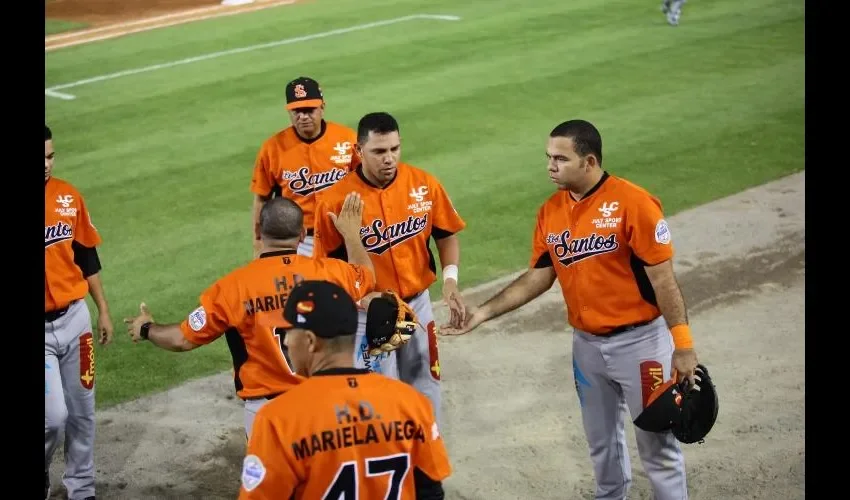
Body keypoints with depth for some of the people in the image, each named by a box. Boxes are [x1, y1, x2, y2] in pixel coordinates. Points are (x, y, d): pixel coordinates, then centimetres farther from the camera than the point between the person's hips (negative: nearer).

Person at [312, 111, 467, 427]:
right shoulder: (336, 200, -17)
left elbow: (447, 235, 4)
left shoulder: (425, 185, -8)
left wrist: (450, 278, -11)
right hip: (368, 312, -3)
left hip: (418, 304, 3)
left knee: (424, 385, 18)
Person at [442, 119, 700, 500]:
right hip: (587, 343, 6)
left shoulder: (633, 203, -18)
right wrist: (484, 312, -2)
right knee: (601, 439, 22)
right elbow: (538, 277, 6)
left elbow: (662, 277, -17)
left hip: (639, 340, -6)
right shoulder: (550, 212, 0)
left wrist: (682, 344, -18)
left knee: (656, 440, 6)